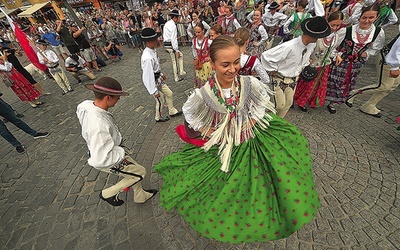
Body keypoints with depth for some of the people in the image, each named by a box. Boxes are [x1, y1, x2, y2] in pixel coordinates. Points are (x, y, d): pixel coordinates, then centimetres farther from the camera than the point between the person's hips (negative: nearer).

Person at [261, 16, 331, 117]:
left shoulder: (312, 45, -8)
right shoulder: (289, 47, -32)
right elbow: (266, 56, -29)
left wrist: (302, 67, 7)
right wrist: (273, 70, -18)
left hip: (293, 79, 7)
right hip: (279, 78, -7)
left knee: (289, 103, 14)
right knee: (280, 105, -3)